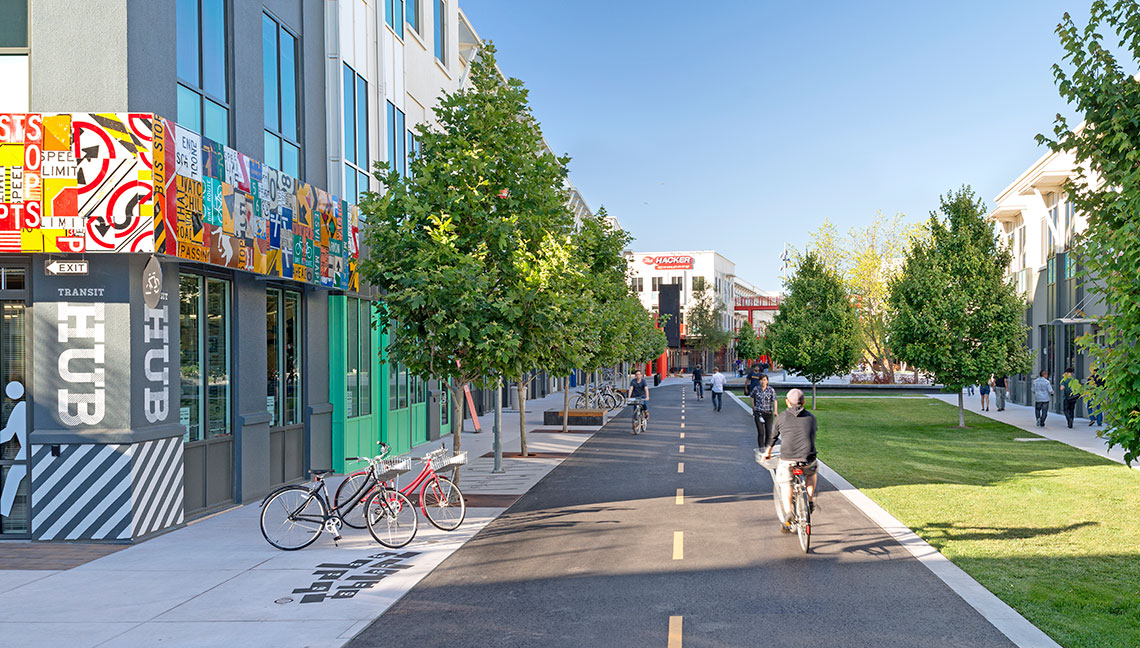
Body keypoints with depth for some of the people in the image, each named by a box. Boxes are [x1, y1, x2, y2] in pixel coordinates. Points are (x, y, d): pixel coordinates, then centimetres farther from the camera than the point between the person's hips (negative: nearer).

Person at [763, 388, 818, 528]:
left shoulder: (782, 417, 9)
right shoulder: (811, 417, 15)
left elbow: (773, 436, 22)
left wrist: (767, 453, 40)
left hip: (787, 458, -2)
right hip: (808, 457, 2)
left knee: (785, 483, 18)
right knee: (812, 472, 34)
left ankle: (788, 511, -2)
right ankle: (811, 501, 22)